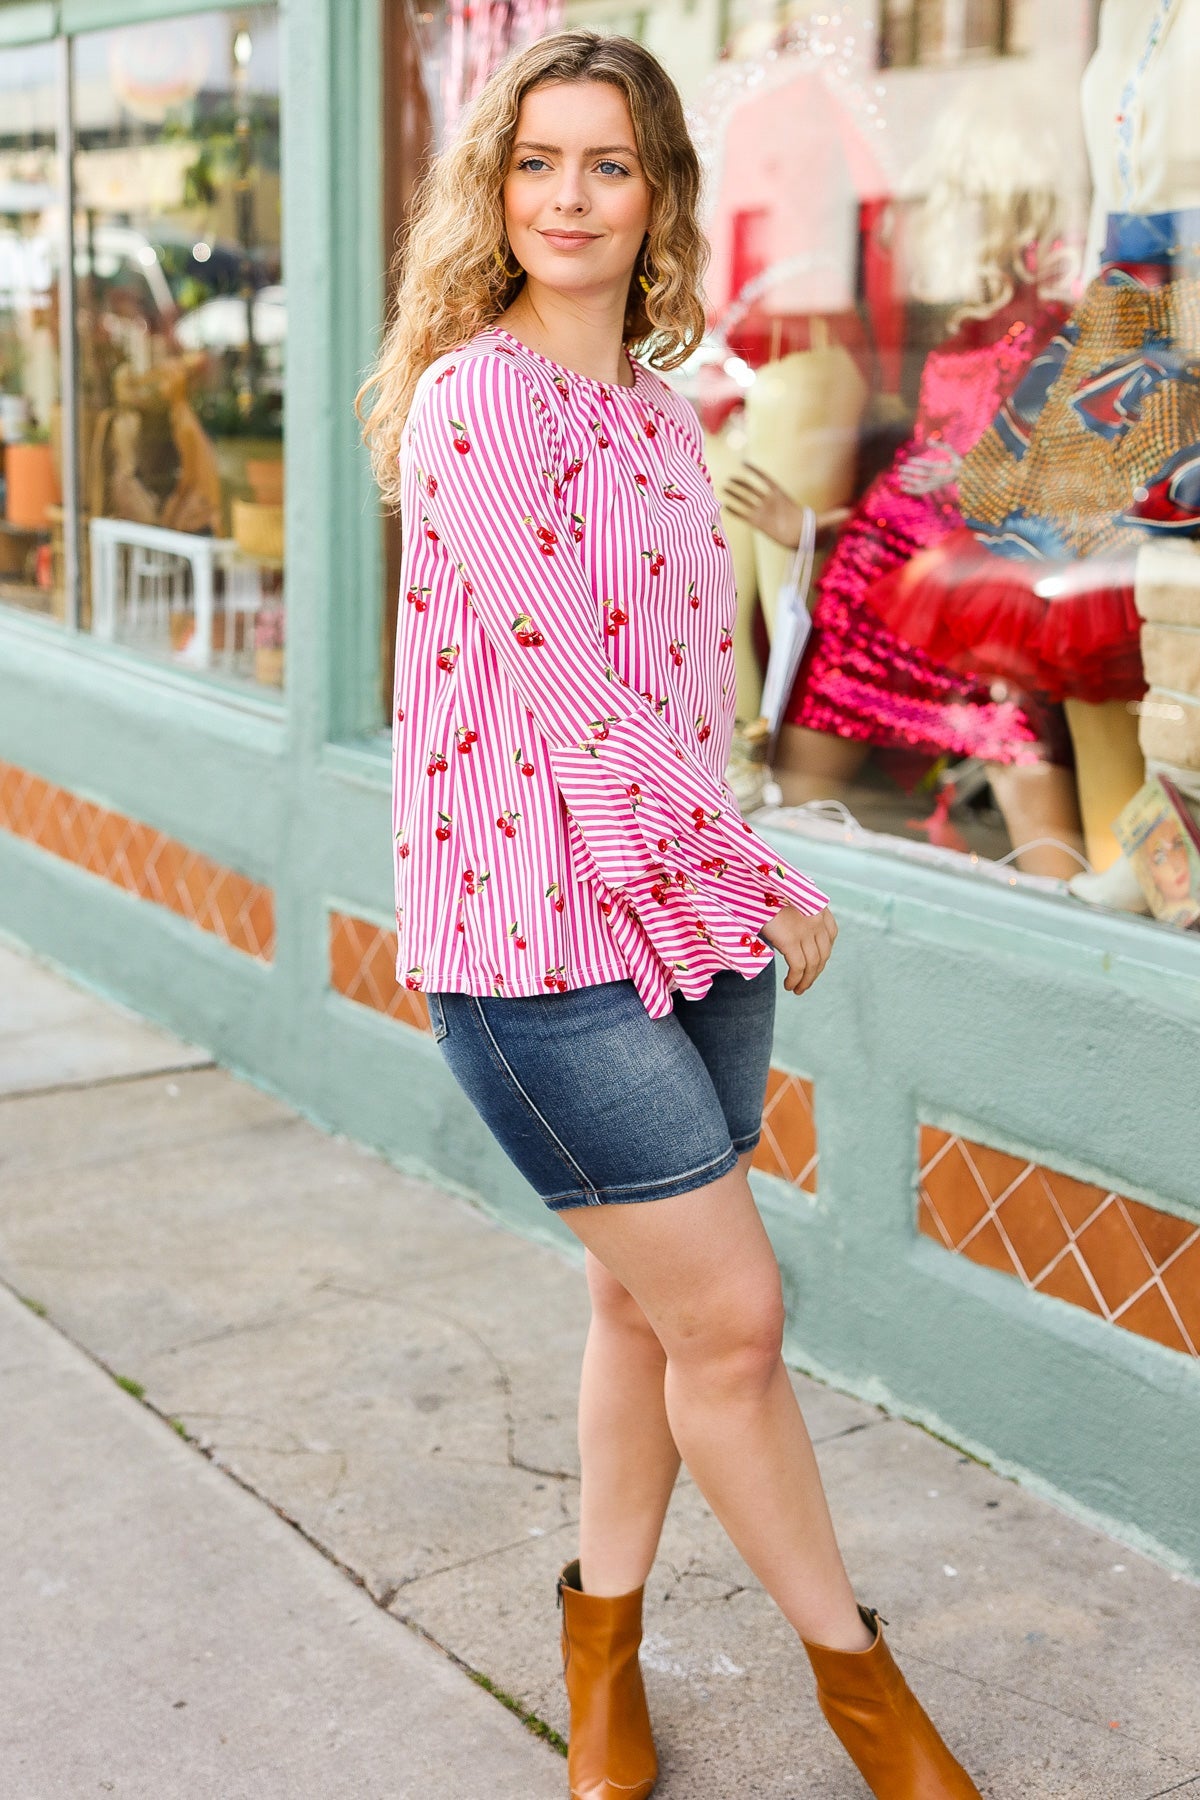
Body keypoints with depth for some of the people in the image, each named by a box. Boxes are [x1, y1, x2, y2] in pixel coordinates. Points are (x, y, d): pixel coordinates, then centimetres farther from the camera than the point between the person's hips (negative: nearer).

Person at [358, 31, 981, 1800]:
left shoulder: (661, 413, 12)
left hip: (693, 917, 7)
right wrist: (764, 879, -9)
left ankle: (604, 1646, 33)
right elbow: (564, 688, -17)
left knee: (651, 1302, 14)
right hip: (541, 930, -7)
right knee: (732, 1313, 0)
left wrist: (746, 887, 3)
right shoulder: (478, 396, -12)